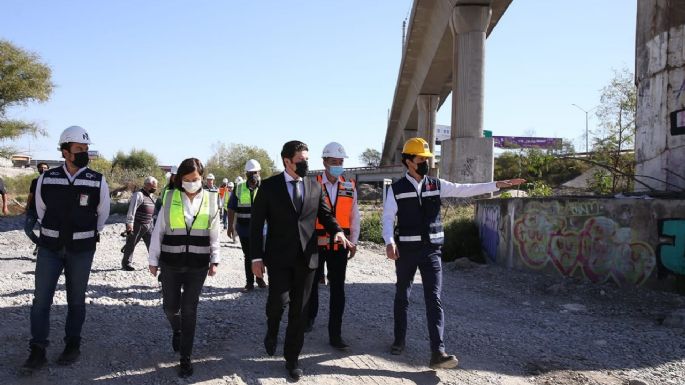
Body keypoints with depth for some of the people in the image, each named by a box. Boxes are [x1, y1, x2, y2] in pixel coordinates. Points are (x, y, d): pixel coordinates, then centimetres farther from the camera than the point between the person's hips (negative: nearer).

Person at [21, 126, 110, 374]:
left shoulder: (97, 182, -7)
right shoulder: (46, 179, -3)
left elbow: (102, 214, 8)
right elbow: (41, 211, 13)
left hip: (81, 250, -1)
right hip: (50, 248, 1)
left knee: (76, 300, 8)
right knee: (41, 300, 1)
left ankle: (72, 346, 24)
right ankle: (37, 352, 12)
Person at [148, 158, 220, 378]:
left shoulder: (210, 200, 0)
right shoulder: (170, 198, -1)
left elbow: (214, 234, 5)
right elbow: (159, 231, 3)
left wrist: (214, 261, 1)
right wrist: (153, 260, 3)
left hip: (197, 265, 0)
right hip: (170, 263, 1)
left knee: (189, 310, 2)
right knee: (170, 306, 9)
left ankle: (185, 358, 13)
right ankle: (177, 330, 43)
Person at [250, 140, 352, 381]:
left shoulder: (315, 186, 7)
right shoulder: (269, 186, -2)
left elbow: (325, 214, 14)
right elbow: (256, 223, -2)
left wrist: (337, 231, -8)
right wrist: (256, 257, -8)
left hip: (306, 257, 3)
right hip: (279, 256, -3)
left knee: (299, 310, 7)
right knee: (279, 300, -13)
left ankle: (292, 358, 21)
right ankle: (272, 331, 23)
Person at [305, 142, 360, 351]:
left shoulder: (349, 187, 4)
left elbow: (354, 216, 8)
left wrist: (353, 242, 7)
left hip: (340, 245, 2)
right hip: (316, 243, -2)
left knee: (338, 288, 2)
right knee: (312, 282, 15)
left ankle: (335, 334, 9)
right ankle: (310, 317, 40)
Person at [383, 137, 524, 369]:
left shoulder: (436, 185, 5)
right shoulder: (396, 189, -2)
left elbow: (465, 190, 0)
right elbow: (388, 218, -6)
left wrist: (498, 184, -7)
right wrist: (389, 242, -23)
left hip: (431, 249, 1)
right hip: (406, 249, -1)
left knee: (434, 299, -7)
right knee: (402, 296, 12)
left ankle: (437, 353, -10)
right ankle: (399, 340, 30)